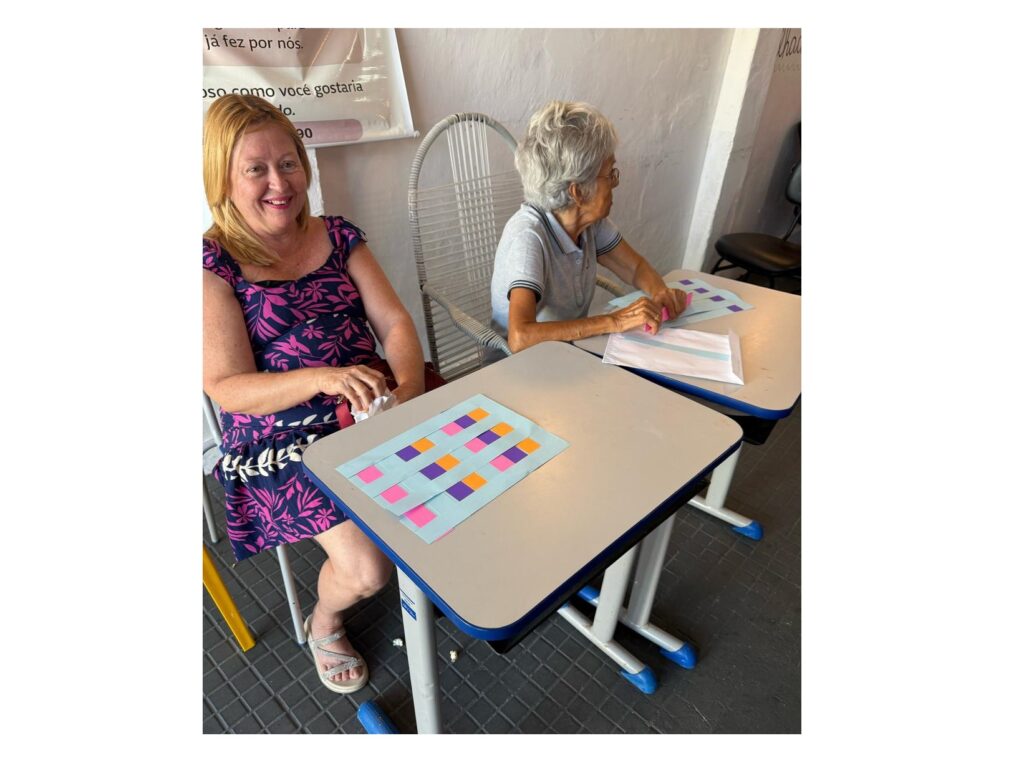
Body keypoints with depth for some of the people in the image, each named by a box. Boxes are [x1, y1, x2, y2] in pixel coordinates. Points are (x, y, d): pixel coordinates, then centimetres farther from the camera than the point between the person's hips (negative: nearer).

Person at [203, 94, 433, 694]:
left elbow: (395, 323, 2)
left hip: (376, 414, 4)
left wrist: (410, 387, -18)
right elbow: (227, 388, -11)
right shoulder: (213, 263, -4)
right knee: (366, 569, -19)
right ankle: (324, 622, 21)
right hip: (284, 440, -4)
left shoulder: (339, 237, 9)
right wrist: (322, 378, -27)